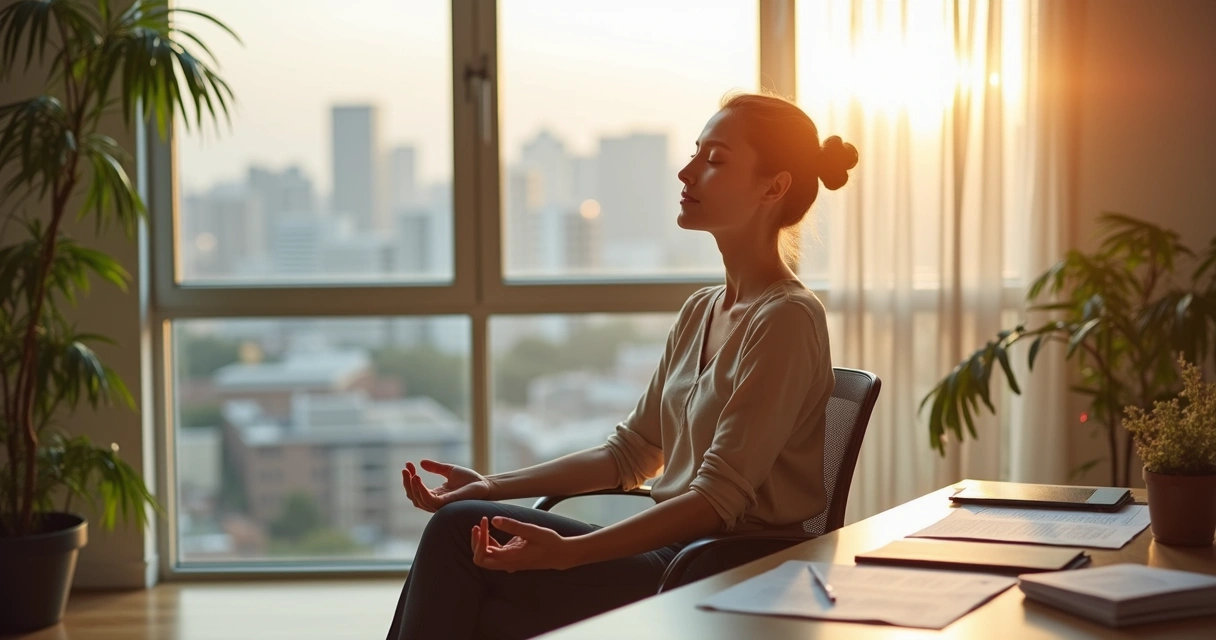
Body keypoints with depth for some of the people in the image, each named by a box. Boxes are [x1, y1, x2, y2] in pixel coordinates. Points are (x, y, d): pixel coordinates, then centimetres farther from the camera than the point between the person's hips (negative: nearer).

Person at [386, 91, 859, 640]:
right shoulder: (701, 312, 15)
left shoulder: (787, 319, -13)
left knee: (458, 532, -16)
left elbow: (718, 498, -19)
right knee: (457, 523, -9)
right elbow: (630, 452, 16)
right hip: (675, 550, 8)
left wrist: (567, 552, -28)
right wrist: (495, 487, 5)